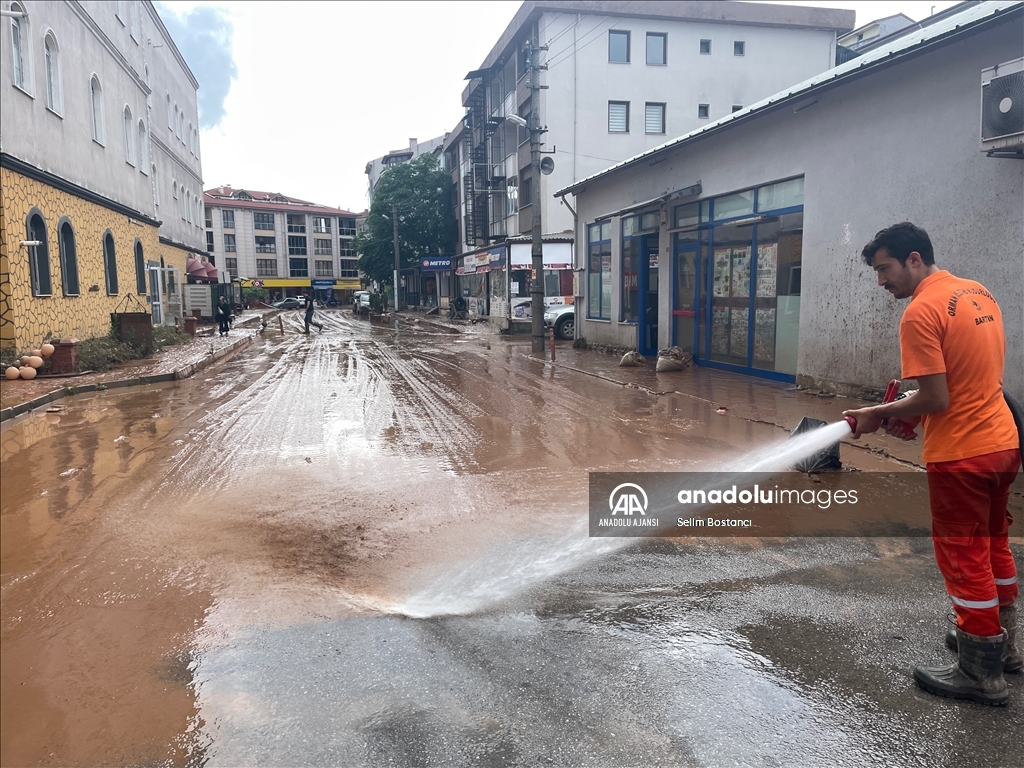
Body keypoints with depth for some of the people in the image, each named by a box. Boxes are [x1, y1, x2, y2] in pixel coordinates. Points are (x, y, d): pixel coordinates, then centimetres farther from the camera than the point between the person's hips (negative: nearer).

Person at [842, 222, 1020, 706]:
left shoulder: (921, 312, -20)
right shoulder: (979, 293, 8)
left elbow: (935, 400, -22)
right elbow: (976, 376, 13)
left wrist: (880, 415, -7)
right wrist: (912, 415, 10)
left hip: (960, 455, -9)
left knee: (965, 558, 5)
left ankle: (982, 674, 18)